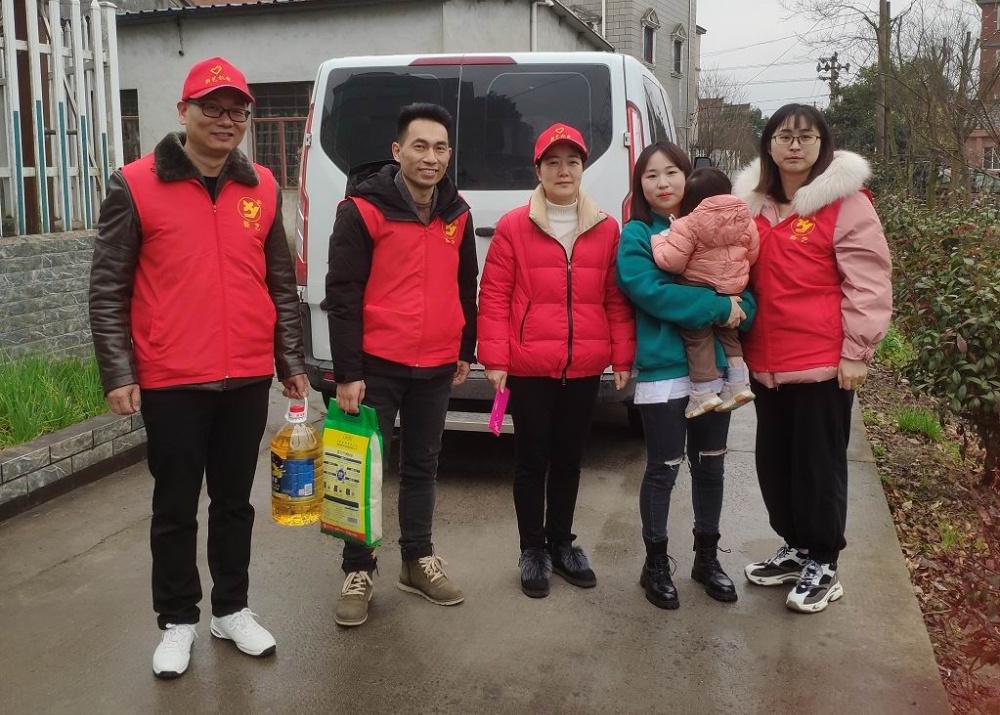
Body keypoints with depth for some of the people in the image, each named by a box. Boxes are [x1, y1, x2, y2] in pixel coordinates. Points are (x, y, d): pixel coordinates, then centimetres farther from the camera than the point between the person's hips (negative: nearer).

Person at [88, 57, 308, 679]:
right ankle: (178, 621, 26)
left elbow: (282, 284, 12)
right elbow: (108, 291, -3)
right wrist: (119, 374, -8)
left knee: (234, 501, 15)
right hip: (171, 383, -3)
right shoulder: (135, 186, -4)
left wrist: (292, 363, 10)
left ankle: (231, 610, 31)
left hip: (248, 380, 3)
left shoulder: (263, 187, 7)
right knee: (176, 508, 9)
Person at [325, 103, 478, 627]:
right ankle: (358, 572, 17)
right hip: (377, 364, -5)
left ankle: (418, 561, 30)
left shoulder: (457, 213, 6)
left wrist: (466, 351, 16)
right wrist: (347, 372, -15)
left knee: (422, 465, 15)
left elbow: (467, 287, 16)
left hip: (437, 367, 5)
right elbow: (342, 294, -13)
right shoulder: (363, 208, -11)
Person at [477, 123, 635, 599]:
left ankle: (561, 542, 31)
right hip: (529, 368, -3)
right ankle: (532, 550, 22)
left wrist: (622, 357, 4)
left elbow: (616, 300, 8)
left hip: (584, 368, 3)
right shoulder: (513, 227, -3)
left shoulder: (606, 229, 6)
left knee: (569, 458, 15)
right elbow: (494, 296, -5)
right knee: (532, 459, 7)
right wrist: (494, 359, -9)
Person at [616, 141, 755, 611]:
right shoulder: (636, 236, -4)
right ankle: (655, 565, 20)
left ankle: (707, 557, 30)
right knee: (664, 469, 3)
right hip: (662, 371, -4)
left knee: (711, 465, 14)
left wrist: (739, 311, -16)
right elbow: (649, 291, -18)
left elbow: (745, 287, 7)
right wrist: (718, 307, -19)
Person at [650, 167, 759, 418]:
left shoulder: (688, 225, -17)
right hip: (732, 292, 6)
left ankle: (704, 392, 6)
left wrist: (660, 240, -2)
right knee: (728, 334, 26)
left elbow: (670, 261, -21)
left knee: (698, 338, 8)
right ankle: (739, 384, 26)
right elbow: (752, 254, 10)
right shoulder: (745, 221, 2)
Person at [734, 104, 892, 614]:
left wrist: (856, 351, -13)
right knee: (773, 461, 15)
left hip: (823, 361, -6)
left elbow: (868, 284, -11)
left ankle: (822, 565, 19)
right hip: (766, 361, 6)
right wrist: (739, 330, 13)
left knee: (818, 465, 4)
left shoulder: (846, 202, -9)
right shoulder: (753, 203, 9)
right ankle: (796, 549, 33)